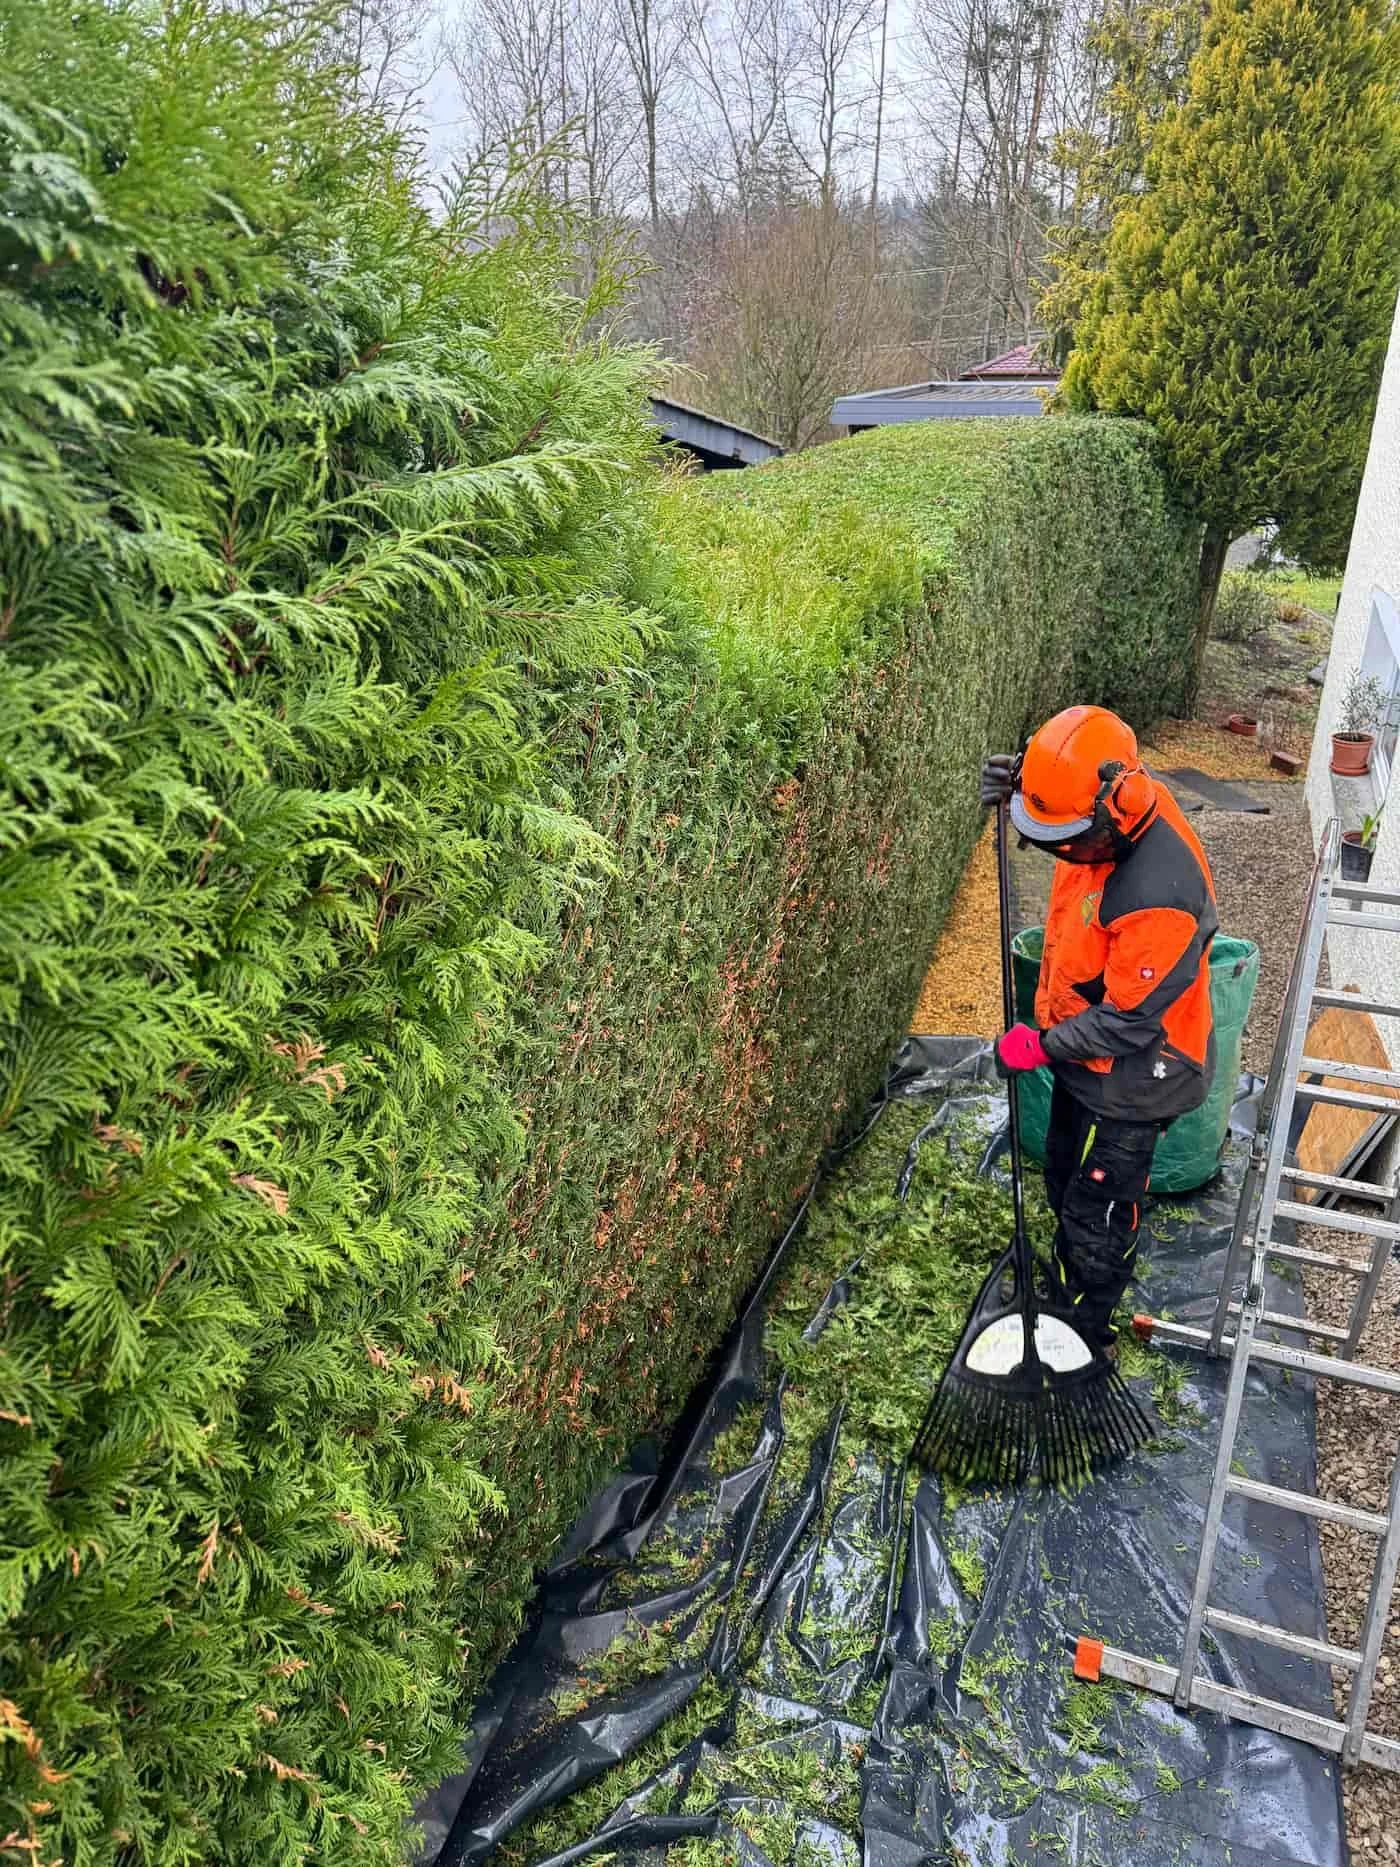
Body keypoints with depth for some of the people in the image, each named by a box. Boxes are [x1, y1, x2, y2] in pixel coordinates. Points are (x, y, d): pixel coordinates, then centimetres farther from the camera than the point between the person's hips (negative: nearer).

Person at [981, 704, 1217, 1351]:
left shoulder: (1159, 898, -39)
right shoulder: (1115, 806, -13)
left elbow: (1125, 1022, -29)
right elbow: (1056, 798, 12)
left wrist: (1040, 1046, -16)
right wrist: (1016, 782, -8)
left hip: (1128, 1082, -8)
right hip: (1084, 1053, 9)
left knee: (1094, 1212, 11)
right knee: (1064, 1181, 27)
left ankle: (1091, 1328, 35)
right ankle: (1067, 1280, 52)